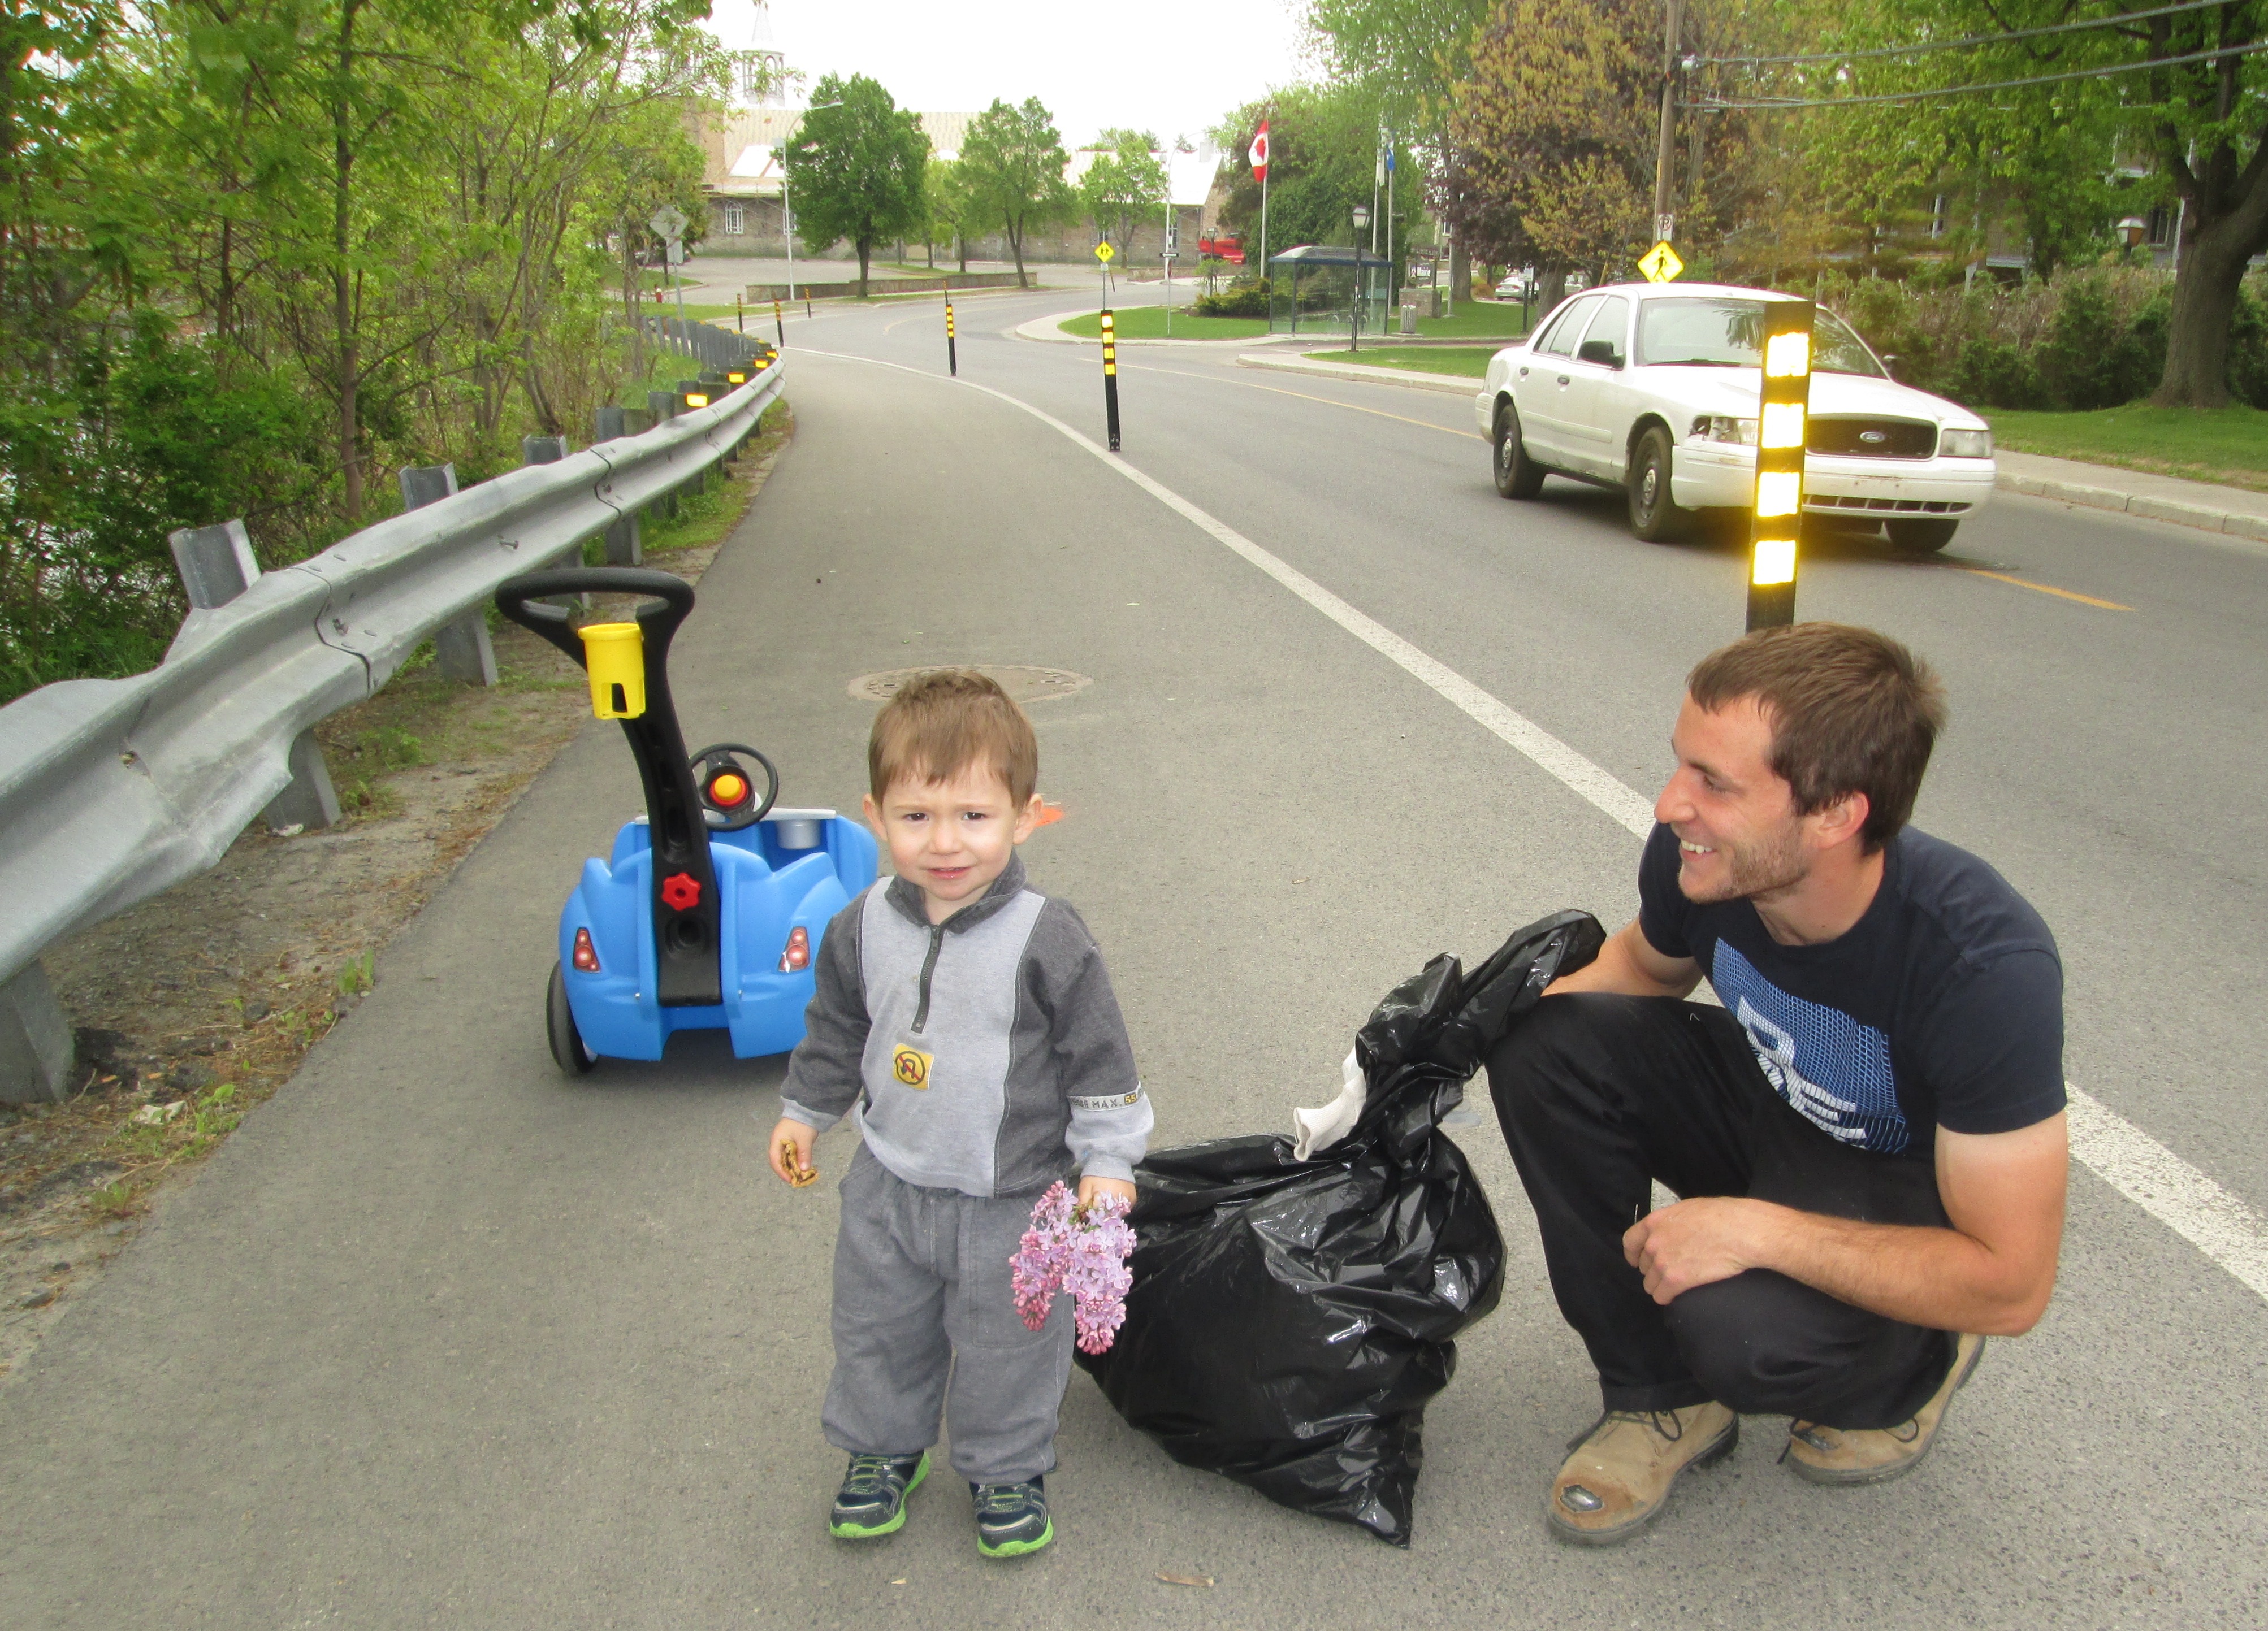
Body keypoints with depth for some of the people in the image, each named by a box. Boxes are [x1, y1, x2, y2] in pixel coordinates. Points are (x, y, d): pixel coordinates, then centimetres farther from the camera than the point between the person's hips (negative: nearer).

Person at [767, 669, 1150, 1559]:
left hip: (1012, 1198, -4)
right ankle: (884, 1446, 48)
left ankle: (1008, 1468, 41)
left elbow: (1099, 1058, -12)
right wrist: (803, 1112, 16)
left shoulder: (1048, 941, -21)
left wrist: (1107, 1161, -10)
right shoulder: (863, 928, -9)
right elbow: (835, 1032, 9)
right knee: (877, 1329, 21)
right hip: (889, 1185, 4)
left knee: (1007, 1344, 14)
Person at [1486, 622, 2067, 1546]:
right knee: (1546, 1046, -20)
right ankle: (1659, 1397, -3)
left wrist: (1755, 1229, -34)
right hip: (1769, 1105, 5)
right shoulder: (1697, 858, -22)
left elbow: (2011, 1285, -30)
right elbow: (1649, 961, 5)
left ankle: (1909, 1376, 6)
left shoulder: (1986, 964, -36)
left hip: (1914, 1192, -5)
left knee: (1740, 1328, -34)